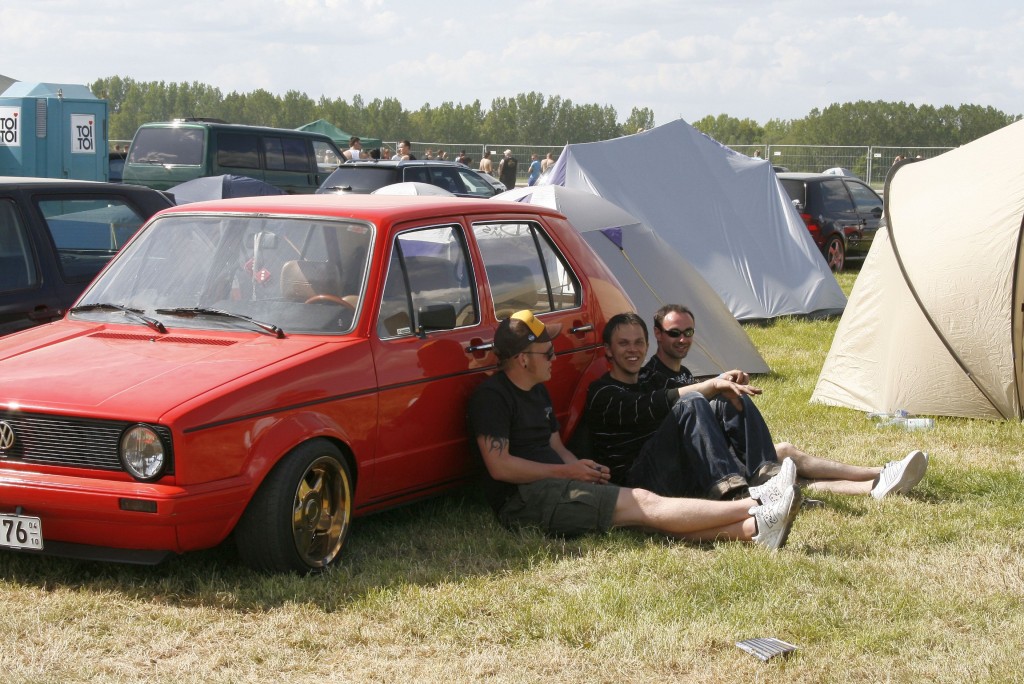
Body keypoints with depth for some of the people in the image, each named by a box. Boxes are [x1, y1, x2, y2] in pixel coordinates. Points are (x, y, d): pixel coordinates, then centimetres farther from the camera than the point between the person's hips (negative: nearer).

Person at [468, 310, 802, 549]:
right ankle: (756, 510, -22)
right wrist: (568, 471, -12)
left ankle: (753, 529, -27)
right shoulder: (492, 396, -11)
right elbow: (499, 465, -18)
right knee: (642, 503, -18)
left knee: (647, 512, -12)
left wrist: (580, 466, 2)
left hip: (552, 484, 9)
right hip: (523, 499, -9)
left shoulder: (537, 391, 21)